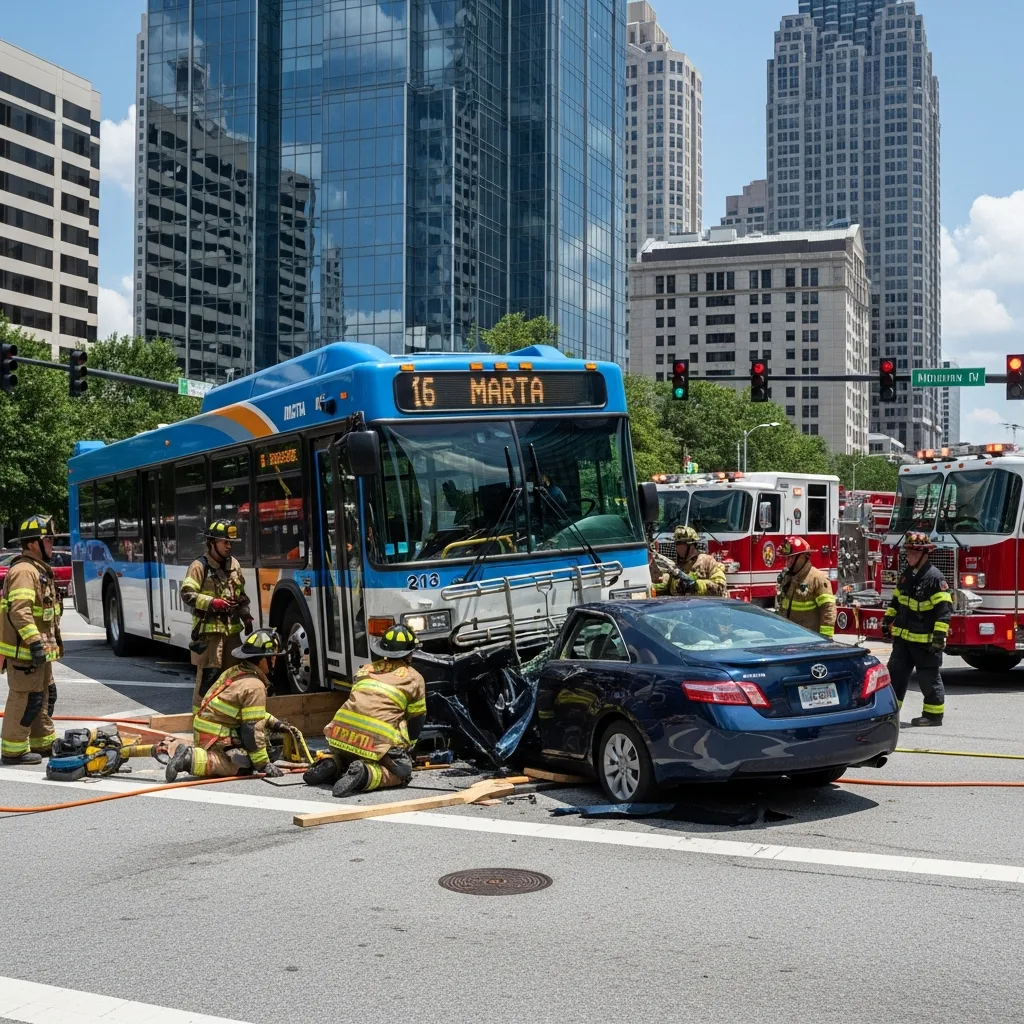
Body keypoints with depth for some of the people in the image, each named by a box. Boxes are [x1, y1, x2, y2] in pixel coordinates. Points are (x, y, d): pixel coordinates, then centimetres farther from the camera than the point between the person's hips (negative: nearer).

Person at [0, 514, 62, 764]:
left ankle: (43, 742, 29)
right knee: (25, 699, -6)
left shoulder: (40, 570, 17)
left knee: (45, 695, 18)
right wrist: (34, 642, -31)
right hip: (24, 650, -11)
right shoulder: (24, 571, -17)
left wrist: (54, 641, 25)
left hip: (40, 649, 11)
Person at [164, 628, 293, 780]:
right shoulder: (255, 687, -17)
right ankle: (191, 759, -20)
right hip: (215, 738, -10)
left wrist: (274, 723, 21)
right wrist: (263, 764, -11)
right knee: (245, 766, -19)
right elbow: (253, 729, -17)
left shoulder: (234, 672, 12)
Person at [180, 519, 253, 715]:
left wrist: (246, 616, 12)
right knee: (209, 672, -9)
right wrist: (211, 602, -22)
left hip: (231, 628, 7)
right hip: (209, 628, -7)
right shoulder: (200, 566, -8)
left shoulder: (234, 565, 13)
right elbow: (187, 594, -13)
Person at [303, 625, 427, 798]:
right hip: (377, 740, -6)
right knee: (402, 771, 8)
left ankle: (331, 765, 3)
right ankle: (365, 773, -17)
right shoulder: (414, 678, 13)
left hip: (342, 732, 6)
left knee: (346, 757, 34)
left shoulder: (366, 670, 26)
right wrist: (407, 748, 34)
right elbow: (416, 721, 18)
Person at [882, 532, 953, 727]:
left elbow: (944, 609, -19)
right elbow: (896, 600, 22)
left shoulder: (935, 578, -16)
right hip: (903, 637, 8)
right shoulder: (906, 574, 10)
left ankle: (933, 715, 9)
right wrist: (887, 621, 18)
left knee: (929, 678, 1)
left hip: (925, 640, -8)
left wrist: (939, 635, -22)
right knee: (896, 672, 11)